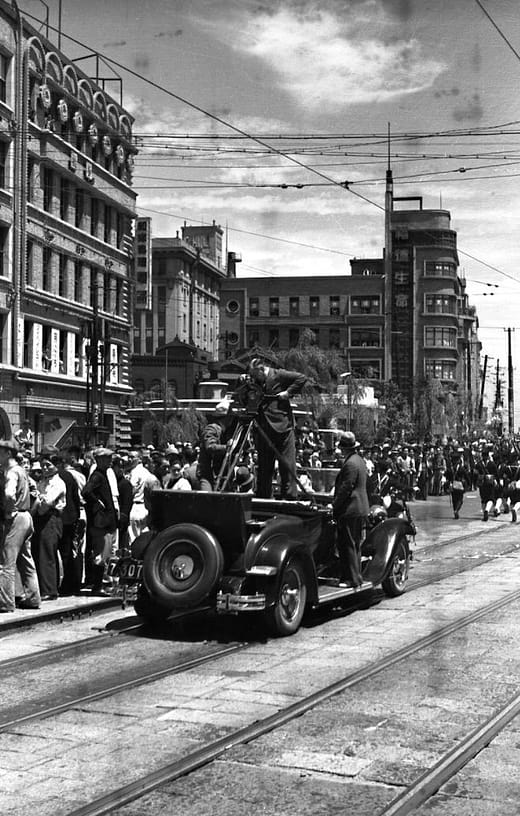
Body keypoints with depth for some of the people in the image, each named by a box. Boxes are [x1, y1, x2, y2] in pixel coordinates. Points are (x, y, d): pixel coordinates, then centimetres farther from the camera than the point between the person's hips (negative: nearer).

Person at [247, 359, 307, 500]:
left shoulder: (278, 375, -3)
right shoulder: (256, 383, 12)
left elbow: (302, 378, -6)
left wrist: (288, 393, -11)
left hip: (283, 427, -4)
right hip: (264, 430, 4)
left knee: (287, 466, 1)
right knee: (264, 468, 7)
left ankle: (290, 497, 6)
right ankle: (263, 499, 12)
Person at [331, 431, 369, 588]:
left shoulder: (350, 464, -18)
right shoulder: (359, 460, 14)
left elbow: (345, 488, -20)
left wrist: (334, 505, -11)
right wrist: (336, 503, 20)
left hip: (350, 510, -10)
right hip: (360, 509, 10)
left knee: (348, 546, -5)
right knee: (355, 545, 15)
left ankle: (352, 579, -3)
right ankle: (356, 576, 21)